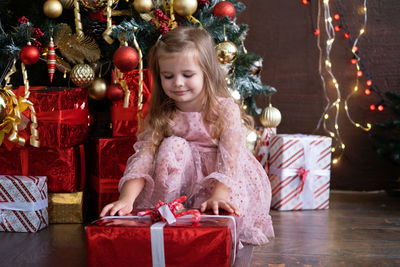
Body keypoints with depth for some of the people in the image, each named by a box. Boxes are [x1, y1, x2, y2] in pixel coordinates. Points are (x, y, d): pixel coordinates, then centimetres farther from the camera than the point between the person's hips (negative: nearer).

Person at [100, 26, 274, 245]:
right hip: (180, 178, 3)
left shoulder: (226, 110, -13)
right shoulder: (161, 116, -3)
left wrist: (218, 196, -42)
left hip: (223, 181, -3)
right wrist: (127, 198, -33)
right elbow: (143, 157, -15)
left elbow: (230, 159, -24)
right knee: (172, 147, -23)